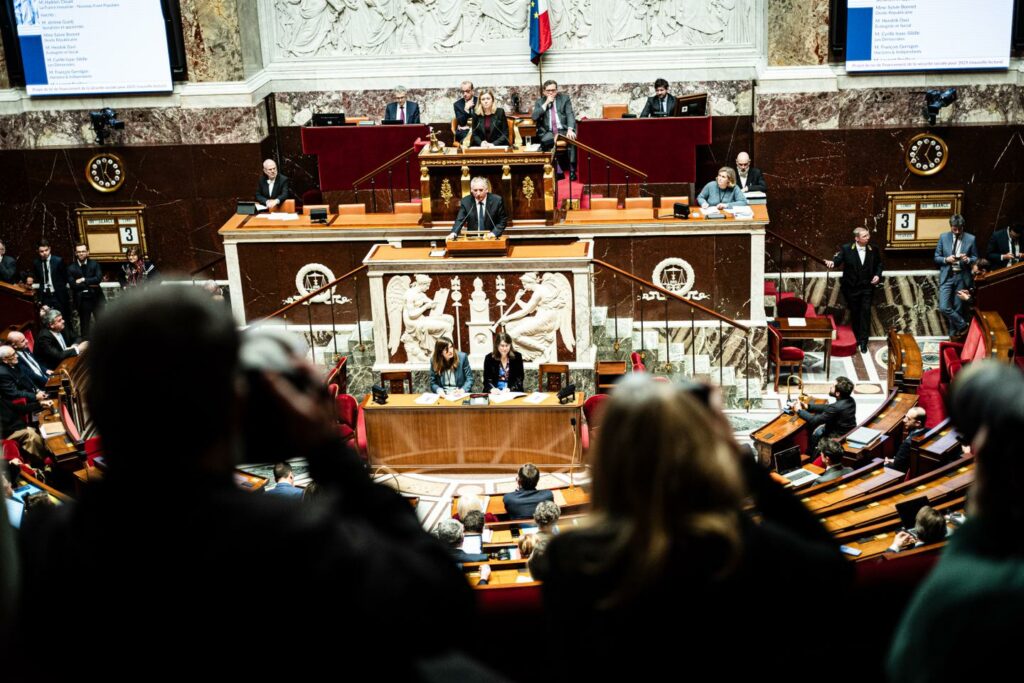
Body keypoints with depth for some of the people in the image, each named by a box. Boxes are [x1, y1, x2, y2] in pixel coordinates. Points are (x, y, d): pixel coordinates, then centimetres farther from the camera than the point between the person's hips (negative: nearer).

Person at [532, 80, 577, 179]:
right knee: (544, 141, -35)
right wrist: (546, 103, -5)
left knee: (572, 139, -34)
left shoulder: (564, 98, 11)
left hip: (564, 130, 0)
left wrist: (570, 130, -18)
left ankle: (572, 170, -30)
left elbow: (570, 115, 0)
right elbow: (534, 117, -1)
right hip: (548, 132, 0)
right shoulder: (539, 102, 14)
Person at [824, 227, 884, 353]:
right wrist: (832, 262, -44)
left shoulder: (873, 250, 0)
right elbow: (838, 259, -21)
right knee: (854, 313, 11)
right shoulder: (846, 249, -8)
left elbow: (879, 265, 13)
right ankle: (856, 338, 27)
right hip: (851, 288, -1)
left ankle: (863, 341, -1)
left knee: (865, 313, -5)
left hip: (867, 288, 1)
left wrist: (878, 275, -4)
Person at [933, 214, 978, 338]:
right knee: (943, 307, -12)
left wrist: (968, 260, -16)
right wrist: (946, 259, -15)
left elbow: (975, 258, 6)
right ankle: (963, 325, 8)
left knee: (957, 308, 7)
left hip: (961, 277, 0)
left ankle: (954, 334, 22)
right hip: (947, 276, 0)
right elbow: (936, 257, 6)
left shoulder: (971, 239, 1)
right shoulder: (943, 237, 2)